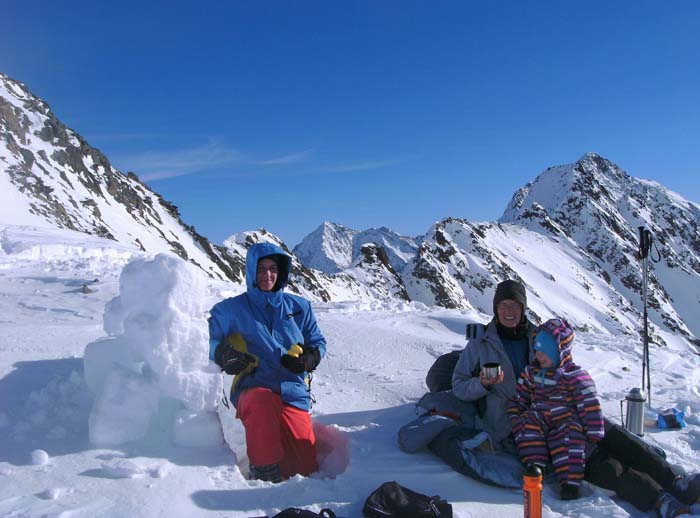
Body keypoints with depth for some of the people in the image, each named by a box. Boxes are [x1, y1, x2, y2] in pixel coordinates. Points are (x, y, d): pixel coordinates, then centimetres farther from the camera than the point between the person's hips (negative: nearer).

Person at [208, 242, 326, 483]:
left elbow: (317, 342, 18)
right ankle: (264, 470, -24)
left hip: (294, 392, 3)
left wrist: (308, 359, -4)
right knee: (261, 401, -42)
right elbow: (209, 341, 6)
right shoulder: (231, 310, 6)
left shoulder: (299, 307, 12)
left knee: (304, 468, -5)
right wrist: (223, 354, -15)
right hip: (253, 390, -2)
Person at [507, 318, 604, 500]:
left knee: (572, 430, -33)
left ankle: (570, 482, -33)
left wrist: (594, 437, -13)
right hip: (538, 421, 3)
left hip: (565, 422, -3)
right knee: (528, 420, -26)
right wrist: (516, 424, 3)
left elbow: (590, 407, -8)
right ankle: (535, 468, -27)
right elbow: (517, 400, 16)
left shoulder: (575, 376, -4)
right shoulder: (531, 373, 10)